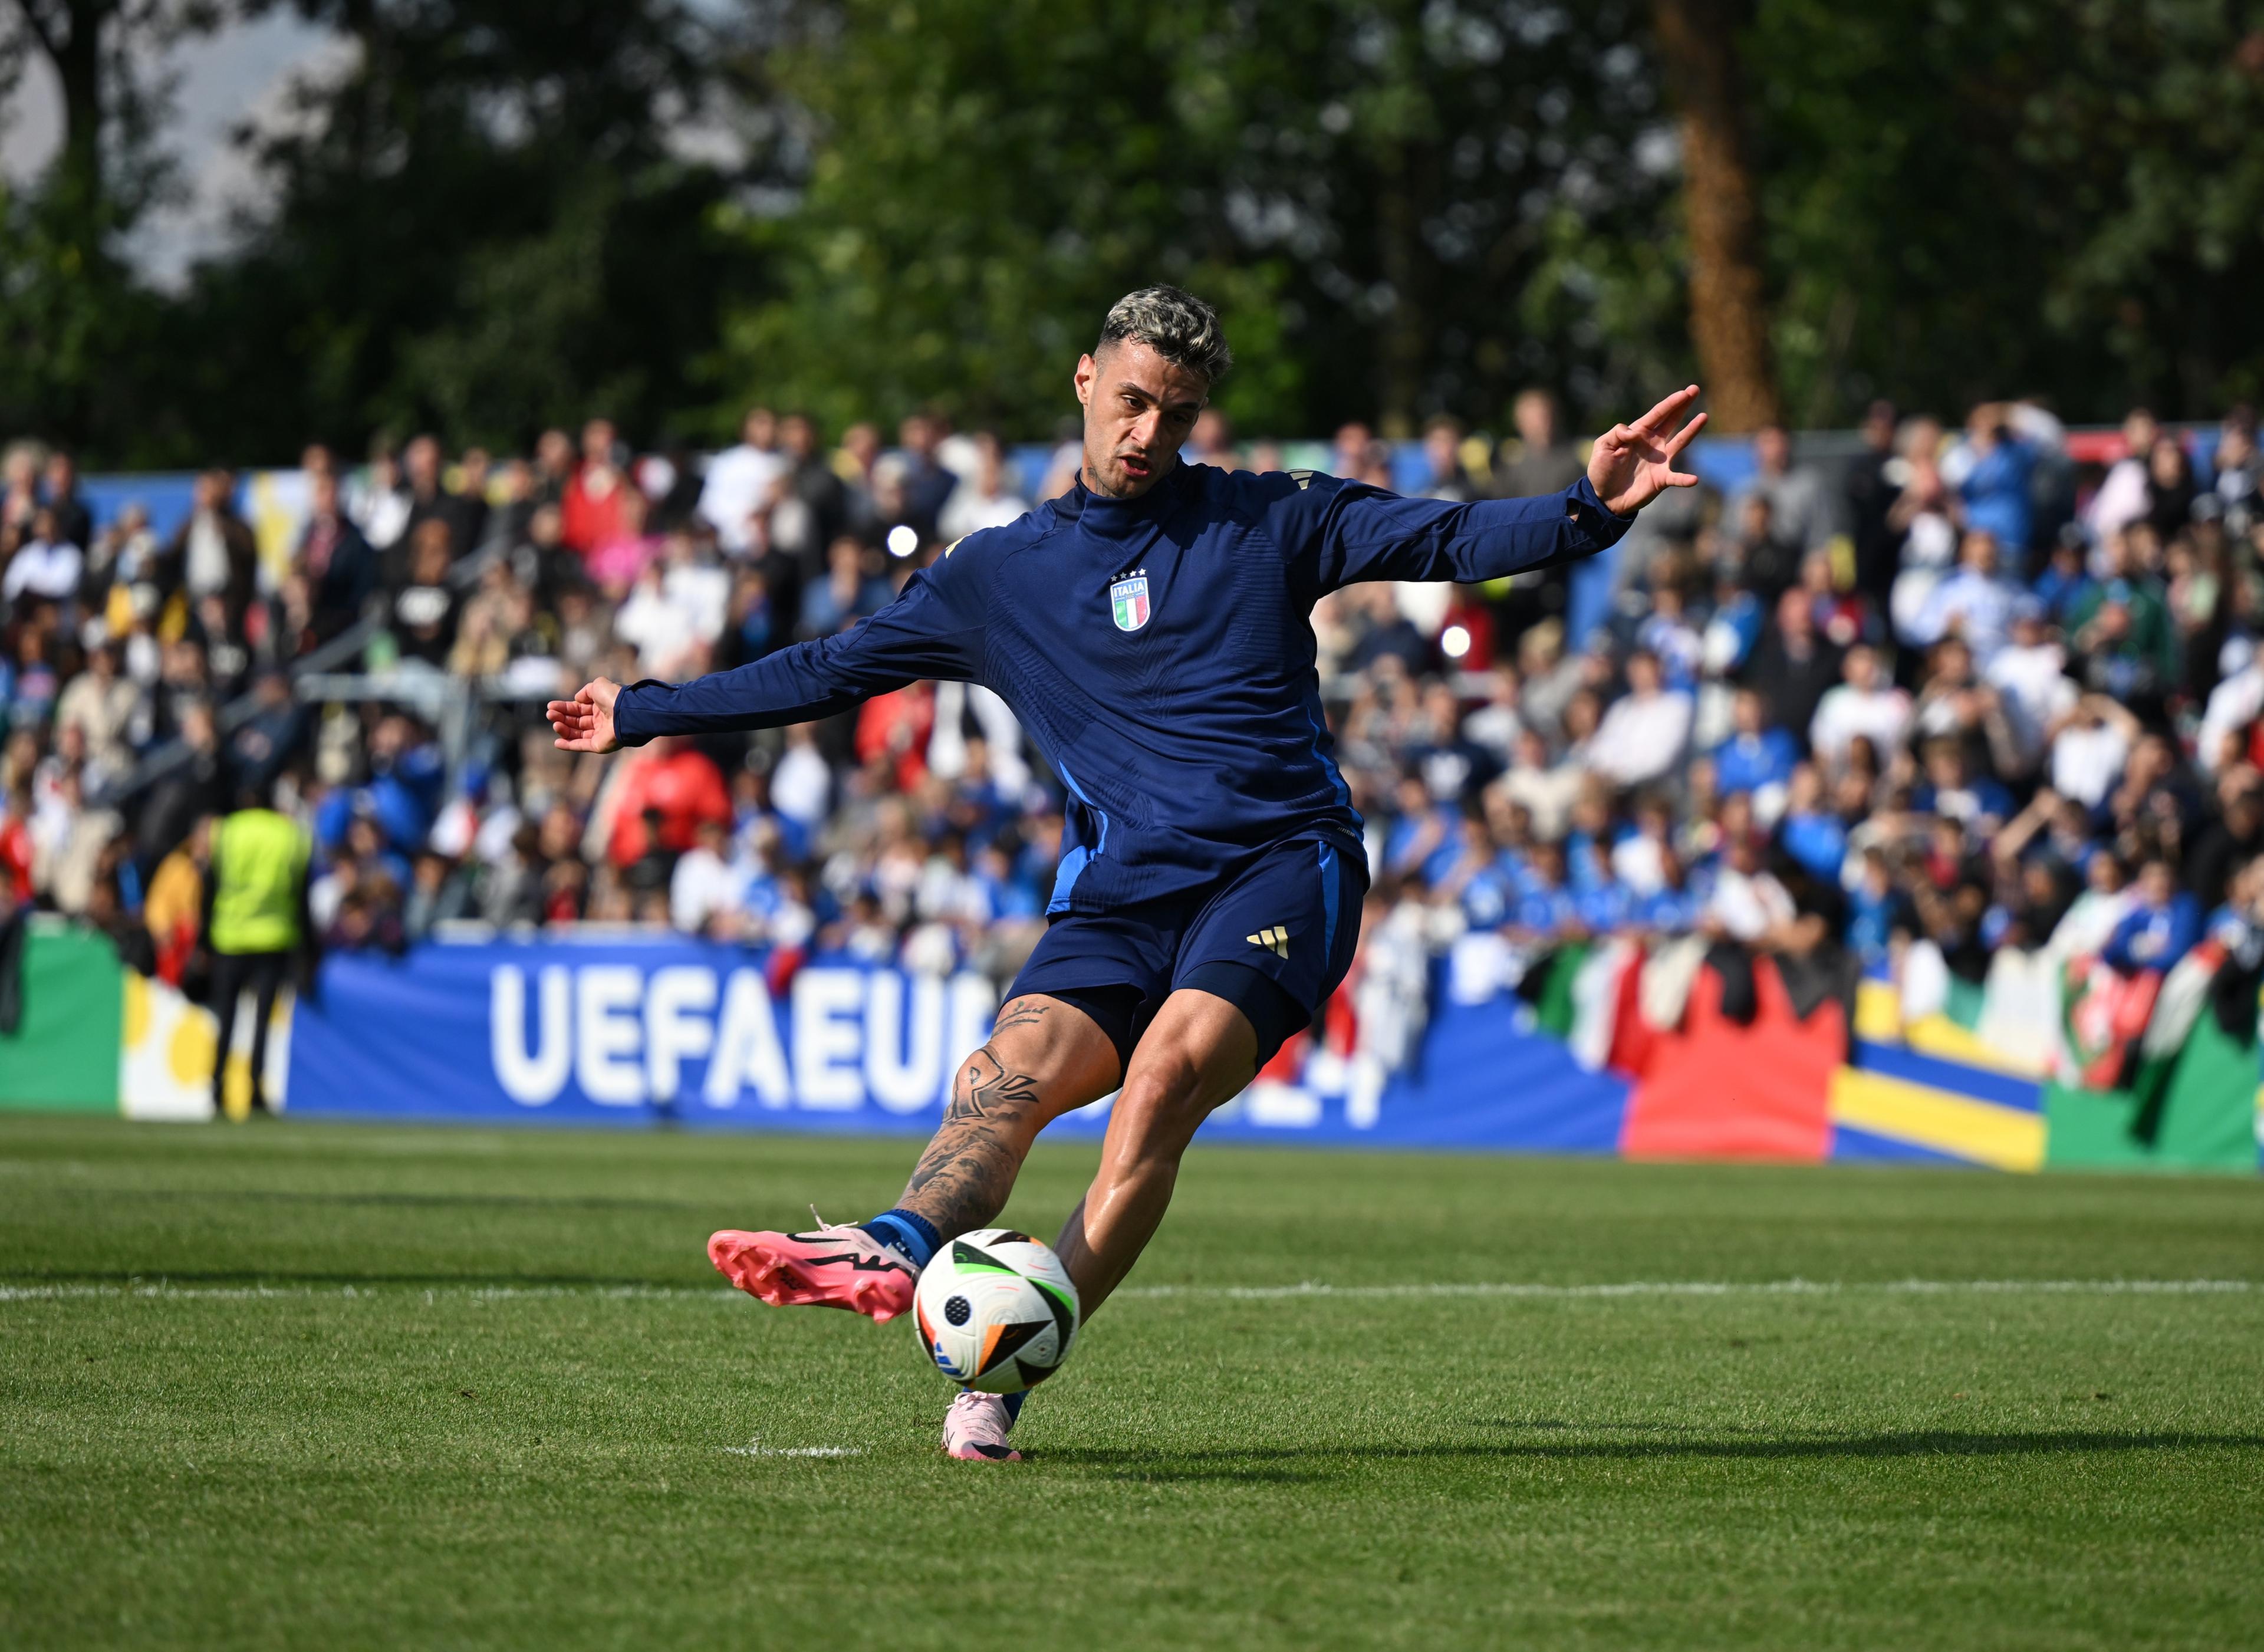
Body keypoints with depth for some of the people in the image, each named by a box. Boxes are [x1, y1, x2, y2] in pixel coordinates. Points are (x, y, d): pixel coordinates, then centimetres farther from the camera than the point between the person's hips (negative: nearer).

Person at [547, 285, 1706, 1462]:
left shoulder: (1267, 521, 12)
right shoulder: (999, 573, 17)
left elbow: (1450, 540, 6)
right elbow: (832, 669, 23)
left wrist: (1593, 509, -11)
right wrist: (645, 713, 23)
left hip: (1282, 864, -3)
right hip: (1122, 881, 3)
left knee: (1169, 1068, -29)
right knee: (1021, 1065, -26)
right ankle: (893, 1259, -54)